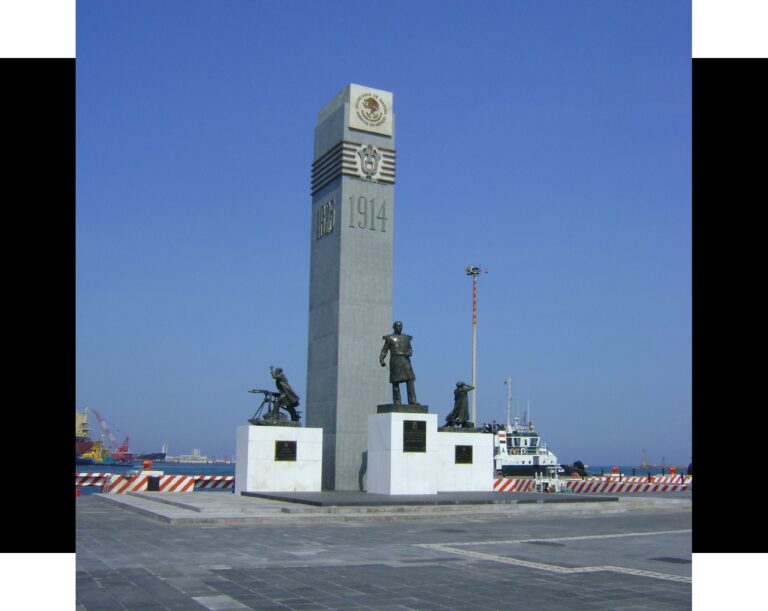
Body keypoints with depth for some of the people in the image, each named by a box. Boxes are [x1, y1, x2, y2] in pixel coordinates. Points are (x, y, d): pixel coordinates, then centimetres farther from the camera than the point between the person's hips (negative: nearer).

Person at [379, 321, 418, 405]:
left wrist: (409, 353, -5)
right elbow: (384, 350, 2)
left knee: (410, 381, -6)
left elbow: (410, 349, 19)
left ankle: (412, 401, -6)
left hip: (405, 360, 4)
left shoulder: (406, 337, 16)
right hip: (395, 360, -4)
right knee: (395, 382, -3)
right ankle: (397, 403, 0)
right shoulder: (389, 338, 5)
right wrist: (381, 360, -12)